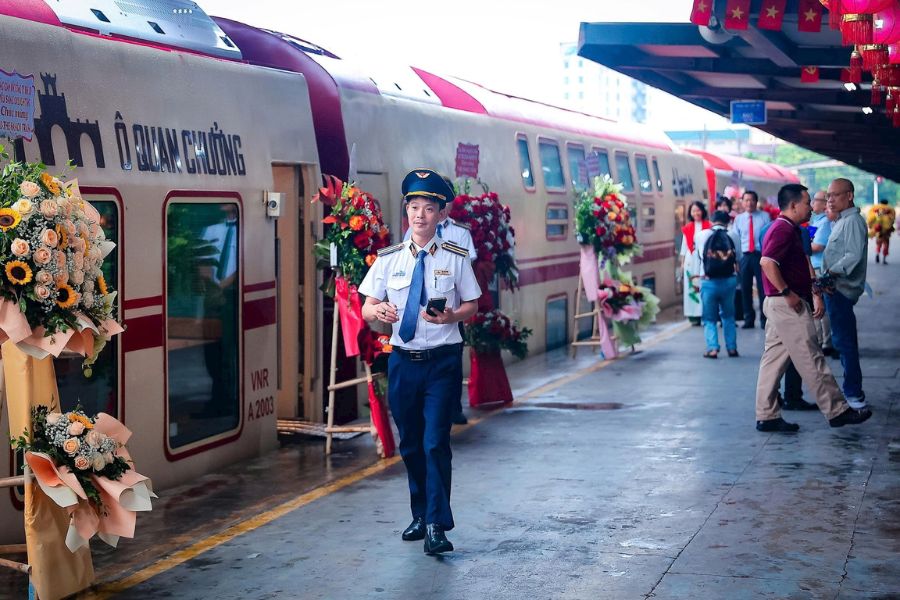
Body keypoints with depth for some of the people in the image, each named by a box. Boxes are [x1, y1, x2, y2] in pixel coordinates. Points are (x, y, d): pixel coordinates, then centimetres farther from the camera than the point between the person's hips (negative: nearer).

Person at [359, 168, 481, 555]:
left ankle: (437, 526, -4)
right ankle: (420, 515, 30)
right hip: (403, 360, 3)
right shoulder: (389, 259, 3)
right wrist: (379, 311, -20)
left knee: (435, 443, -9)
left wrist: (451, 316, -18)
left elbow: (472, 305, 4)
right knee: (410, 443, 13)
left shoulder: (455, 259, -1)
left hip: (442, 361, -3)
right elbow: (366, 308, 4)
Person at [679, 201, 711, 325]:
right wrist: (682, 264, 8)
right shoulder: (687, 229, 8)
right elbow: (684, 247, 12)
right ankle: (694, 315, 2)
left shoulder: (709, 226, 2)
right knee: (691, 287, 0)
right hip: (690, 261, 2)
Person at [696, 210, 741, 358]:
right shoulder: (733, 236, 0)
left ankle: (712, 348, -4)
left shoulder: (702, 235, -2)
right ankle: (731, 347, 16)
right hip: (729, 281, 1)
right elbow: (738, 259, 6)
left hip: (709, 282, -1)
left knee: (709, 318, 9)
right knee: (728, 316, 19)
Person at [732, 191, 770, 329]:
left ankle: (764, 319, 7)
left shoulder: (764, 216, 1)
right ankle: (749, 319, 15)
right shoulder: (738, 219, 10)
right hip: (745, 256, 3)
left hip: (761, 255, -3)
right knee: (745, 289, 6)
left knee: (763, 288, -1)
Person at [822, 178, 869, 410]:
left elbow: (854, 255, -24)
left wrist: (832, 273, -27)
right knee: (844, 341, 13)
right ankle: (853, 391, 19)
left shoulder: (853, 221, -13)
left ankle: (854, 394, -7)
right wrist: (827, 277, 13)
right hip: (835, 287, 11)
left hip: (841, 288, -11)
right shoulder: (841, 221, 19)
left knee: (844, 340, -10)